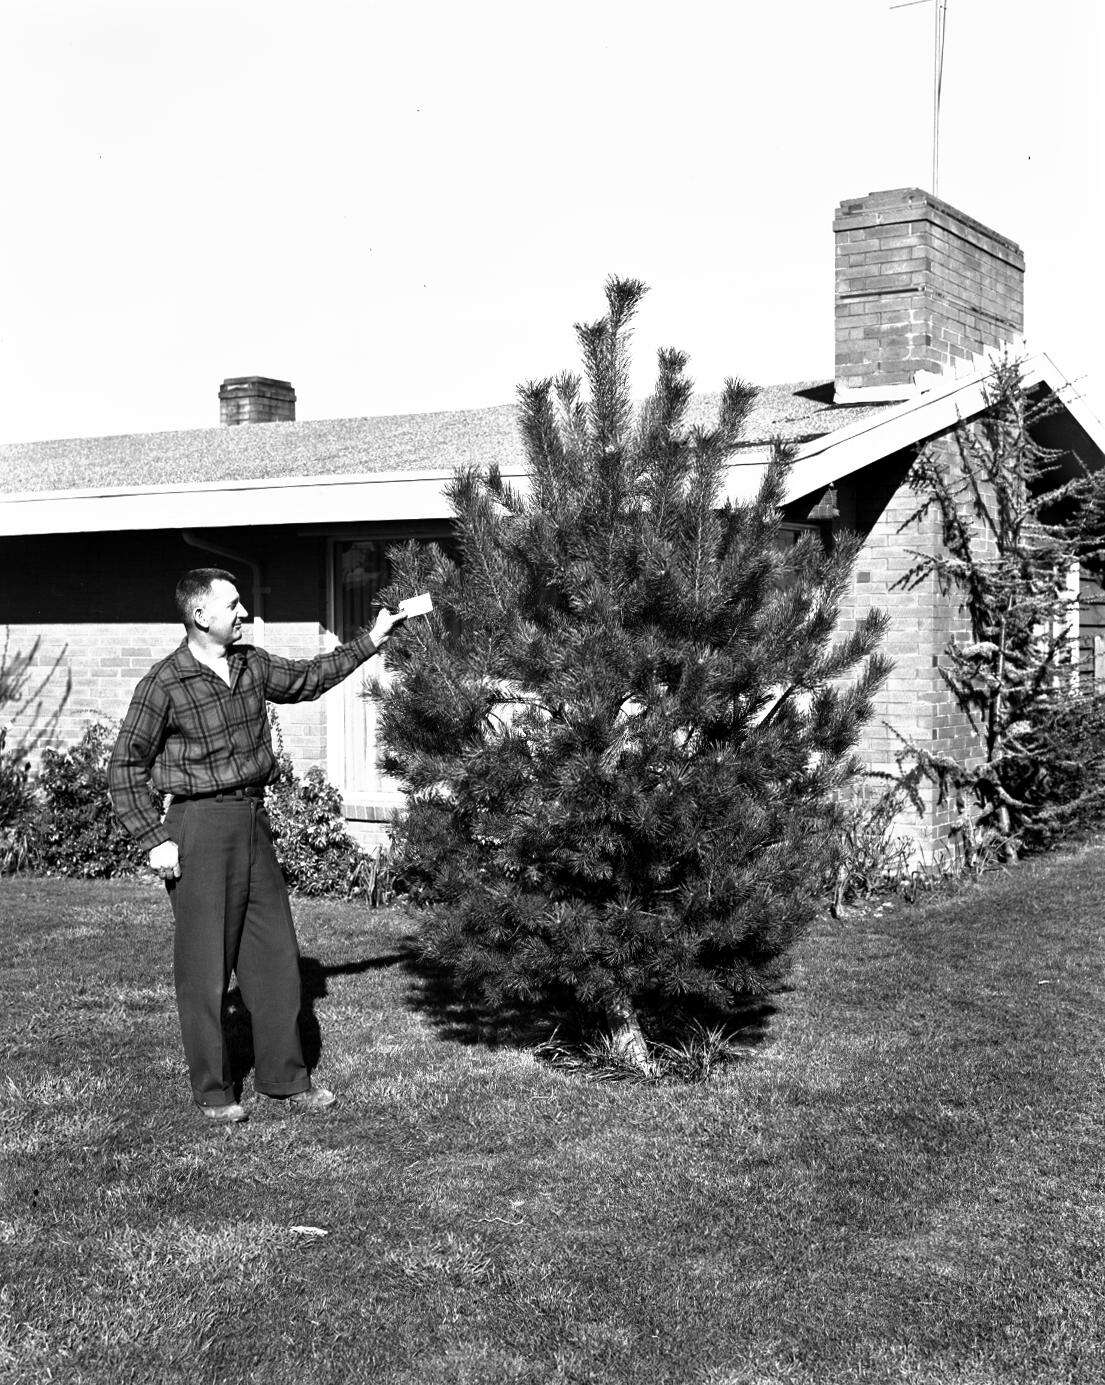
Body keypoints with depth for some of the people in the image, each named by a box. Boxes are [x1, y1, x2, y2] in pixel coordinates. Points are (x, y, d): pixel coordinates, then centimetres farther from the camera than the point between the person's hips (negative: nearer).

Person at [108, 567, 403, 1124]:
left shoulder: (253, 665, 8)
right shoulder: (163, 685, -10)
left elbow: (308, 678, 26)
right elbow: (126, 765, -6)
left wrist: (371, 640, 23)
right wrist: (155, 838, -12)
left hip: (253, 821, 7)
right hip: (200, 827, -6)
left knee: (275, 955, 9)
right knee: (205, 964, 0)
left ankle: (284, 1077, 21)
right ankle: (212, 1090, 12)